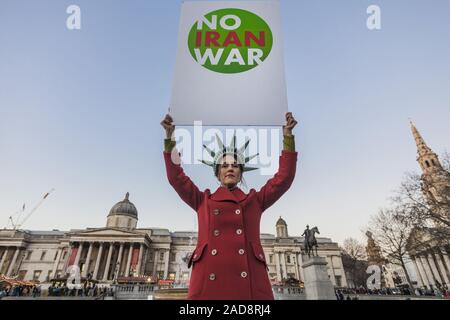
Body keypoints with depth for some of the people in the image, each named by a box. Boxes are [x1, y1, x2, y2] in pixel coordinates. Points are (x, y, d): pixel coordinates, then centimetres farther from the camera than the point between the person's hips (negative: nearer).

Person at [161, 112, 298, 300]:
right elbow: (176, 177, 13)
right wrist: (169, 136, 10)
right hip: (208, 281, 0)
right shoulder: (203, 201, 18)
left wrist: (288, 136, 11)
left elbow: (284, 178, 14)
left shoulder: (255, 200, 18)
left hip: (251, 283, 1)